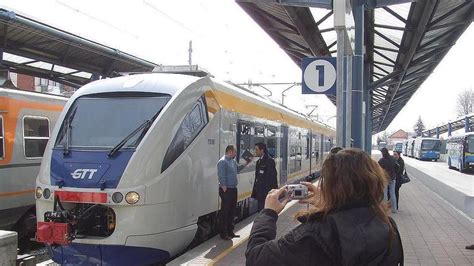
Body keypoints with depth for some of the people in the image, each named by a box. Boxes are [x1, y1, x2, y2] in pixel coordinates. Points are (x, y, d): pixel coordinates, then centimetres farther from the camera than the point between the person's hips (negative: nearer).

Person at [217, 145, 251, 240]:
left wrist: (246, 164, 18)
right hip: (227, 190, -10)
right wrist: (225, 190, -21)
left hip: (233, 189, 10)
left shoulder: (233, 161, 13)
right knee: (225, 211, -3)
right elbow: (221, 177, -19)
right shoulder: (222, 162, -15)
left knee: (232, 211, 15)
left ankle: (230, 231, 25)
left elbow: (237, 169, 31)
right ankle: (223, 233, 4)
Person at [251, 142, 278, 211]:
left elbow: (272, 177, -17)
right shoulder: (259, 161, 14)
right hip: (260, 193, 8)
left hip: (267, 193, -8)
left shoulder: (269, 161, -12)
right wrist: (254, 193, 14)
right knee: (261, 211, 13)